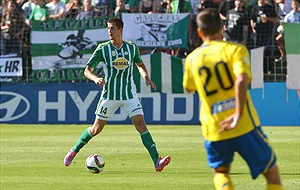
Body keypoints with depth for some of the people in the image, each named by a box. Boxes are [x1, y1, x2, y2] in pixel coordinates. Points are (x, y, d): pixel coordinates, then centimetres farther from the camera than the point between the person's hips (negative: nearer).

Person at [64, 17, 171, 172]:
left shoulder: (131, 47, 2)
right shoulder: (103, 49, -5)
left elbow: (140, 65, 21)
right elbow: (87, 70, -3)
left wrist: (146, 78, 2)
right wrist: (95, 79, -25)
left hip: (129, 94, 1)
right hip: (109, 94, -1)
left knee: (141, 124, -13)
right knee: (96, 129, 7)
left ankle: (157, 162, -20)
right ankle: (74, 151, 31)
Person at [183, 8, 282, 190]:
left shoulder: (192, 58, 7)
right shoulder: (235, 49, -4)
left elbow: (188, 88, 27)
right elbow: (242, 79, -22)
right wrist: (239, 115, -19)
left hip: (213, 130, 3)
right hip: (245, 126, -3)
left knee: (220, 171, 26)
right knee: (272, 171, 12)